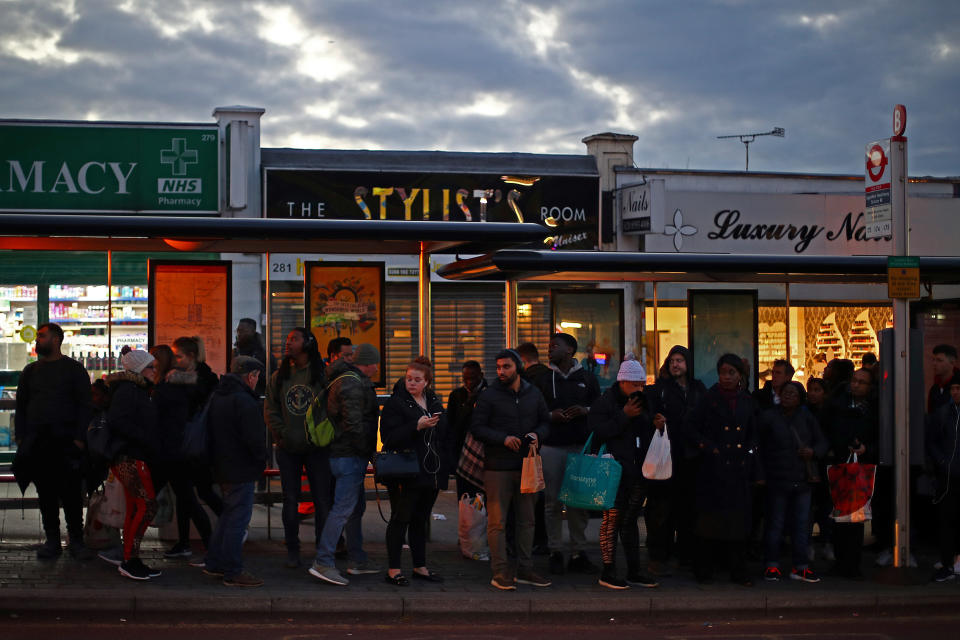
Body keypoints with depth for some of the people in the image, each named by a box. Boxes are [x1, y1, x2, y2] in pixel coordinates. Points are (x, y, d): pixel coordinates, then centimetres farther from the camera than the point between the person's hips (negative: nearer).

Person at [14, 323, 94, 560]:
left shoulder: (74, 369, 2)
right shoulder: (31, 371, 14)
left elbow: (85, 405, -2)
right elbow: (21, 406, 17)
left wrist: (79, 439, -11)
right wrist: (21, 438, 6)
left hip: (66, 442, -4)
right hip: (37, 442, 4)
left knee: (71, 494, -3)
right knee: (46, 494, 5)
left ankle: (76, 540, 4)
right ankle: (52, 541, 11)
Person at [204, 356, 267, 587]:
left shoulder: (216, 397, 12)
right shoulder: (244, 401, -19)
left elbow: (209, 434, 19)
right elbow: (255, 439, -21)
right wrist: (260, 463, -5)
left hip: (222, 470, 10)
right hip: (241, 471, -10)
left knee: (228, 515, 21)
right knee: (238, 520, -4)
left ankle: (214, 564, 27)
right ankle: (233, 573, 0)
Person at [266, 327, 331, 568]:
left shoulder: (322, 375, -2)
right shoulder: (279, 376, 8)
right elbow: (271, 410, 7)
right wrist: (282, 434, -4)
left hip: (316, 448, -3)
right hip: (288, 449, 3)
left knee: (322, 500, -1)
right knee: (290, 500, 6)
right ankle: (292, 551, 15)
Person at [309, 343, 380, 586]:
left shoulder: (347, 381, 18)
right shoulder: (353, 384, -16)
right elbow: (354, 423, -23)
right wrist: (367, 451, -15)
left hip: (342, 454, 11)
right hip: (350, 455, -11)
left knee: (356, 506, 17)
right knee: (343, 508, -12)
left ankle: (357, 561, 25)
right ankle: (322, 563, -14)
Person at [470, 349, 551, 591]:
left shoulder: (534, 394, 10)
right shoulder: (489, 396, -2)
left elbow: (546, 422, 19)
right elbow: (476, 427, -5)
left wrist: (537, 435, -4)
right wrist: (503, 439, -16)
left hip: (527, 466, 4)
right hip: (498, 467, -4)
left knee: (527, 520, 9)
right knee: (497, 521, -4)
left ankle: (525, 570, 17)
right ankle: (500, 573, 0)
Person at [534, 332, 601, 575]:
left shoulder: (587, 378, 11)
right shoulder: (543, 379, 9)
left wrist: (585, 410, -6)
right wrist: (551, 416, -10)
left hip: (580, 446, 1)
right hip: (551, 447, -1)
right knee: (553, 501, -2)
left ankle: (579, 553, 8)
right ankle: (555, 553, 5)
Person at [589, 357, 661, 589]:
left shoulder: (643, 403, 17)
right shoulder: (605, 402, -5)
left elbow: (647, 435, 23)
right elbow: (599, 431, -19)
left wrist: (658, 425, 2)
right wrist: (625, 416, -19)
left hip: (637, 472, 7)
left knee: (630, 521, 12)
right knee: (612, 519, -6)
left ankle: (634, 572, 16)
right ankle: (608, 572, -1)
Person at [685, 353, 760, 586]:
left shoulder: (747, 401, 11)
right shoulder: (709, 398, -1)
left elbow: (753, 434, 20)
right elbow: (690, 427, -1)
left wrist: (750, 451, 5)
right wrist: (707, 447, -8)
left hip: (739, 469, 3)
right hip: (714, 468, -3)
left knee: (739, 520, 4)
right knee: (712, 518, -2)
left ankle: (738, 571, 10)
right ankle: (703, 569, 7)